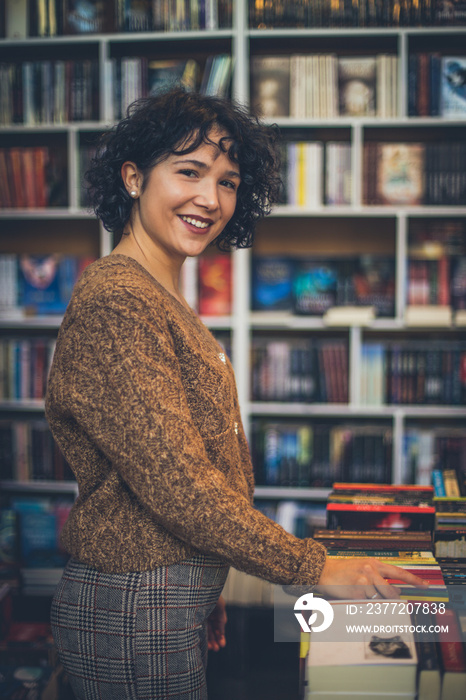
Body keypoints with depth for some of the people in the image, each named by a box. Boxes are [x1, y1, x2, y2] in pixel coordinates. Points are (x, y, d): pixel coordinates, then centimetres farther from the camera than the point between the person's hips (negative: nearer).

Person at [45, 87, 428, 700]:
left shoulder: (163, 300, 10)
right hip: (135, 611, -9)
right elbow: (178, 485, -24)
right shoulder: (114, 304, -21)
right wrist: (316, 567, -17)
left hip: (171, 597, 9)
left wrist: (200, 590, 17)